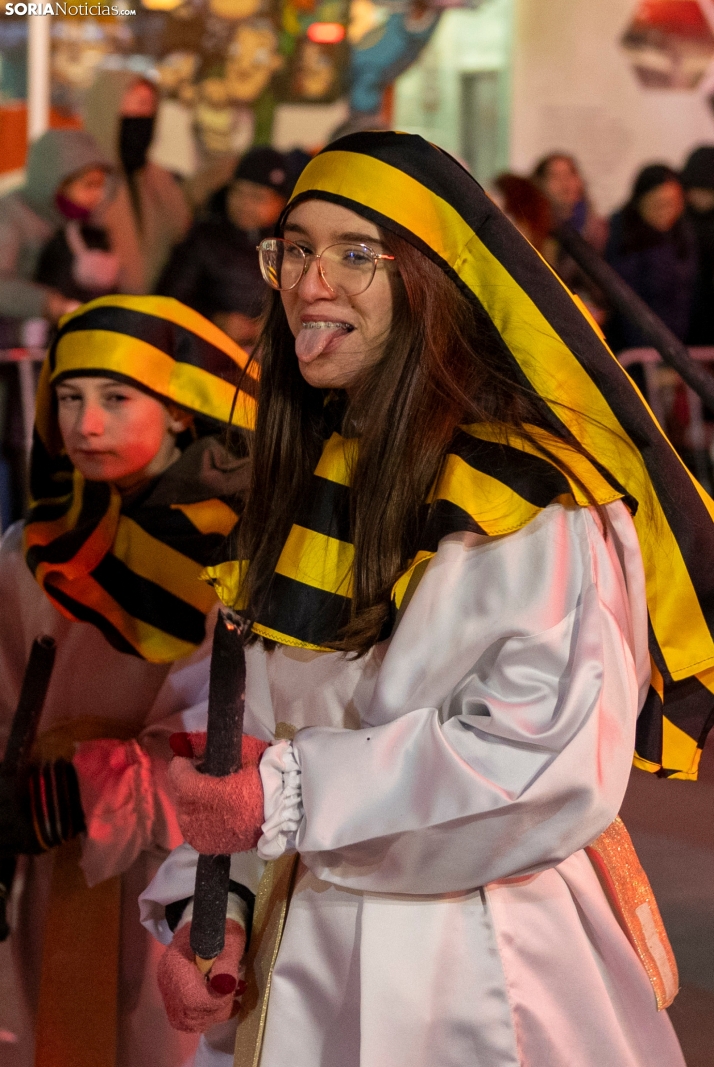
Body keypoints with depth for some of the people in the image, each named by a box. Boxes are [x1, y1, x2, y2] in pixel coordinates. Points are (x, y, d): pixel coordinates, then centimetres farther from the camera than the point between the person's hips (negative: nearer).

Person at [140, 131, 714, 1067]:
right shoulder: (300, 484, 8)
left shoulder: (528, 502, -16)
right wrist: (199, 907, -6)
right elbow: (235, 734, 9)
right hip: (300, 965, 7)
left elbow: (556, 764, -26)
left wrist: (291, 799, -24)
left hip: (482, 980, -6)